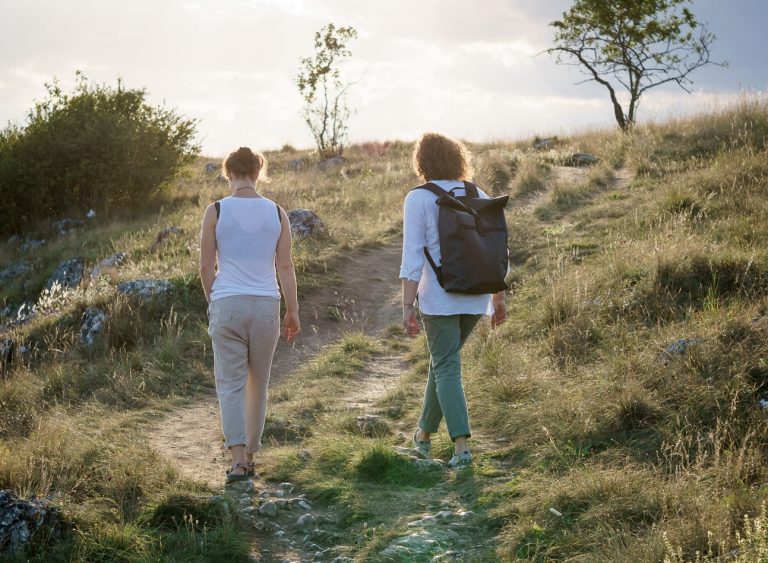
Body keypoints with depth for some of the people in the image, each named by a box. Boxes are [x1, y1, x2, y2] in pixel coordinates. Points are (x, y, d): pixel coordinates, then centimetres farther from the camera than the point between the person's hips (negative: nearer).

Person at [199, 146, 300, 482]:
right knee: (258, 384, 14)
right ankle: (250, 456, 21)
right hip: (266, 305, 2)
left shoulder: (215, 212, -3)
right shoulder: (276, 213, 3)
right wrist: (293, 311, 7)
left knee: (230, 384, 1)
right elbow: (285, 266, 1)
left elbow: (206, 267, -1)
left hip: (227, 304, -2)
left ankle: (238, 459, -11)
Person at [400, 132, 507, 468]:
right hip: (476, 295, 5)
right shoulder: (478, 196, 7)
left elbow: (413, 257, -13)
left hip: (438, 296, -5)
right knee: (442, 361, 20)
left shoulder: (418, 200, -8)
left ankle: (461, 446, -12)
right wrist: (499, 298, 16)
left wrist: (407, 306, -12)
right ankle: (424, 433, 32)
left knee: (447, 369, 0)